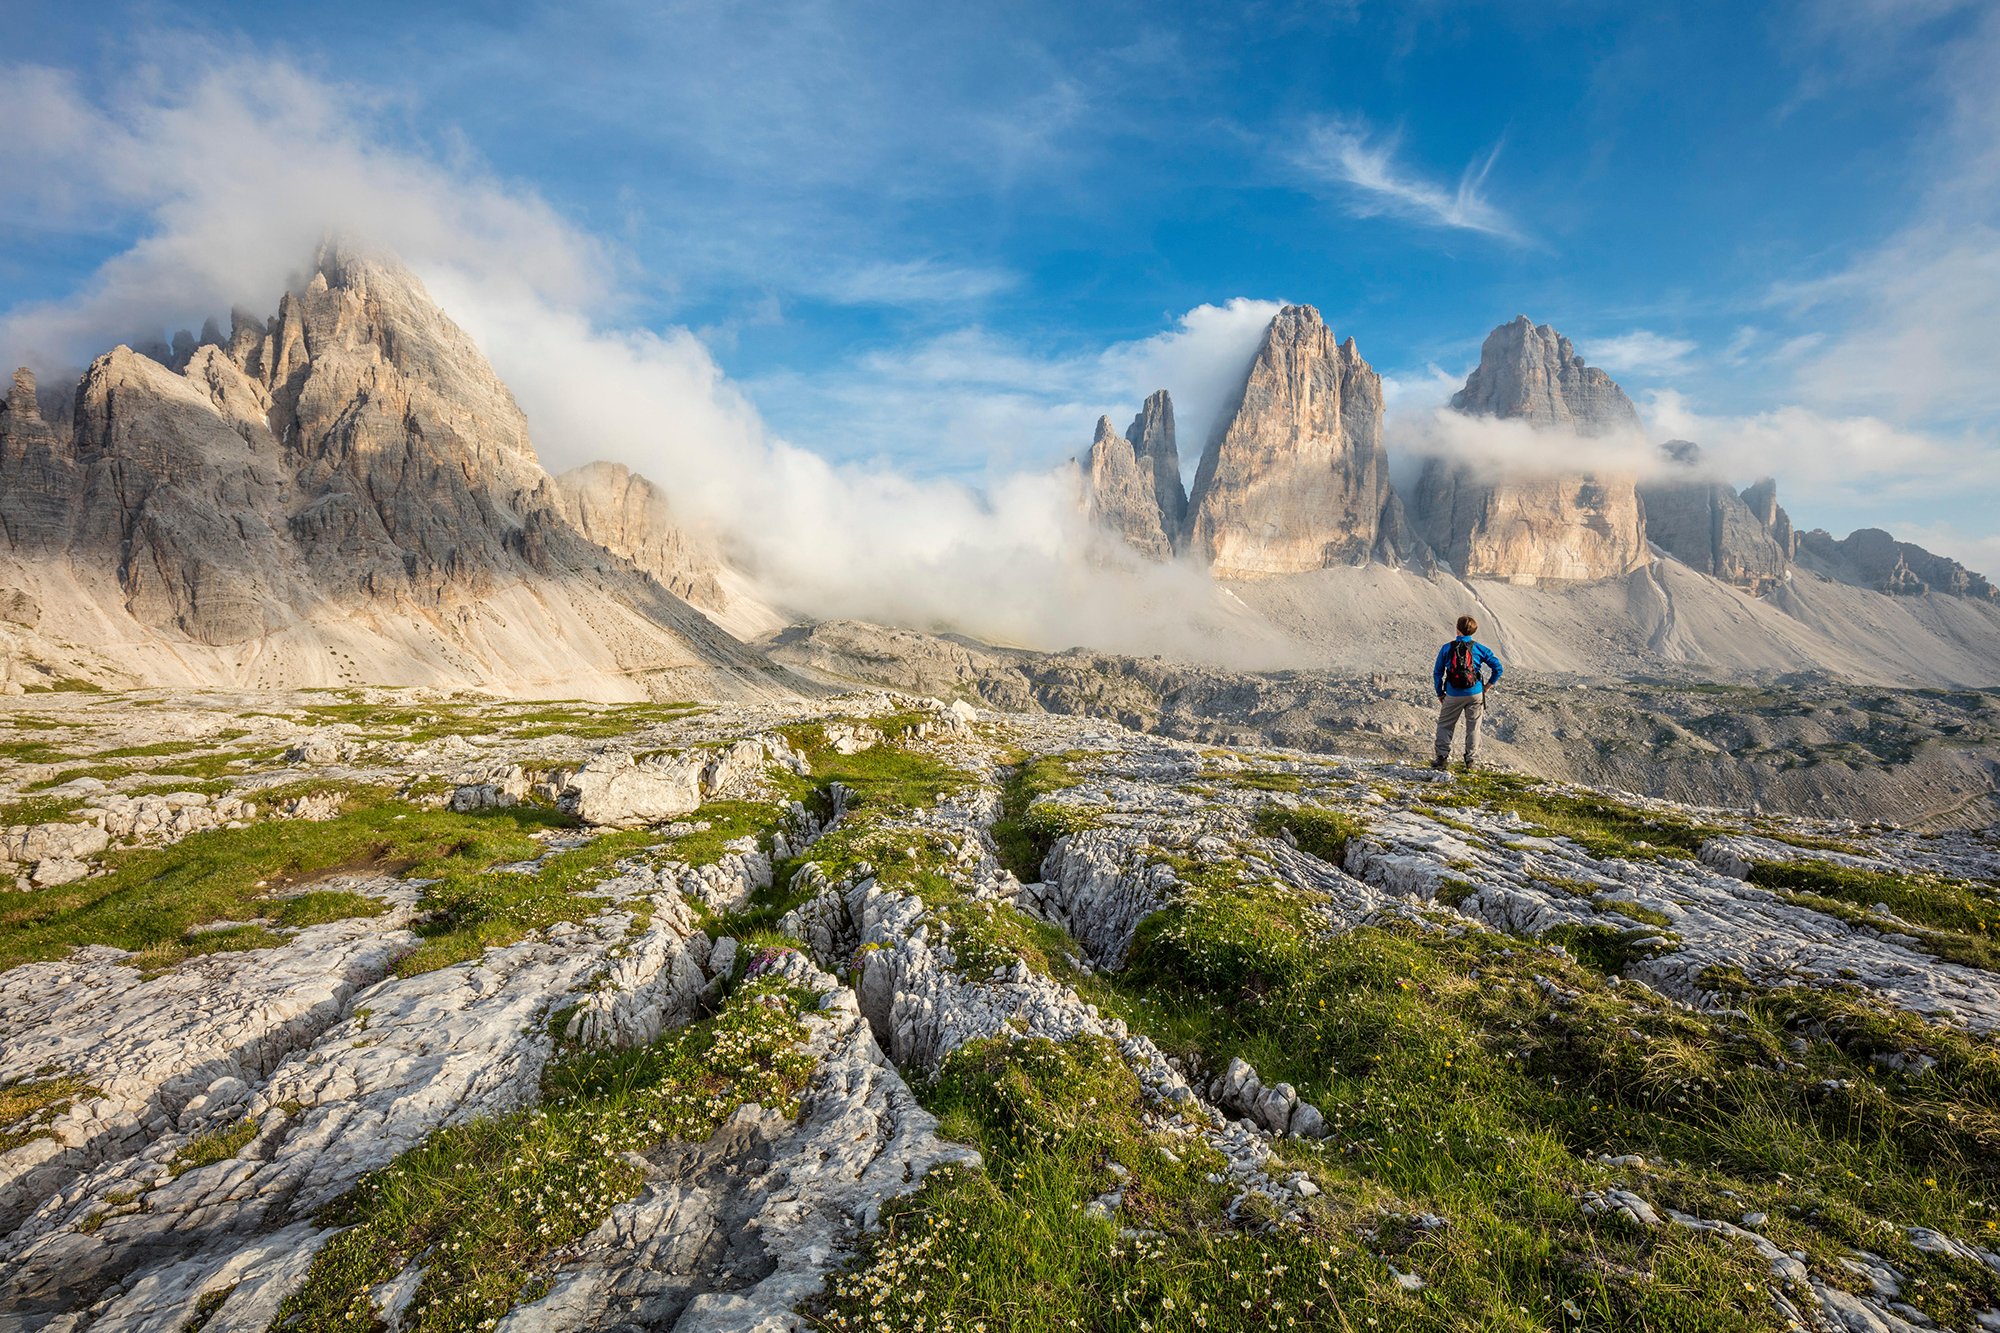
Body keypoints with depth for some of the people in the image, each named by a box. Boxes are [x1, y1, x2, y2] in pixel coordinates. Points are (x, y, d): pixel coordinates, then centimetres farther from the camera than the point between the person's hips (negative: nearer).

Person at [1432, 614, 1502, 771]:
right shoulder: (1480, 648, -1)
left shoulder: (1447, 648, -3)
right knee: (1473, 727, 9)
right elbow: (1497, 667, -1)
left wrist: (1440, 693, 9)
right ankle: (1471, 760, 10)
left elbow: (1437, 672, 0)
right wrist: (1488, 685, 9)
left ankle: (1443, 756, 3)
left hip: (1453, 695, -1)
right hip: (1475, 694, 1)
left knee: (1444, 725, 10)